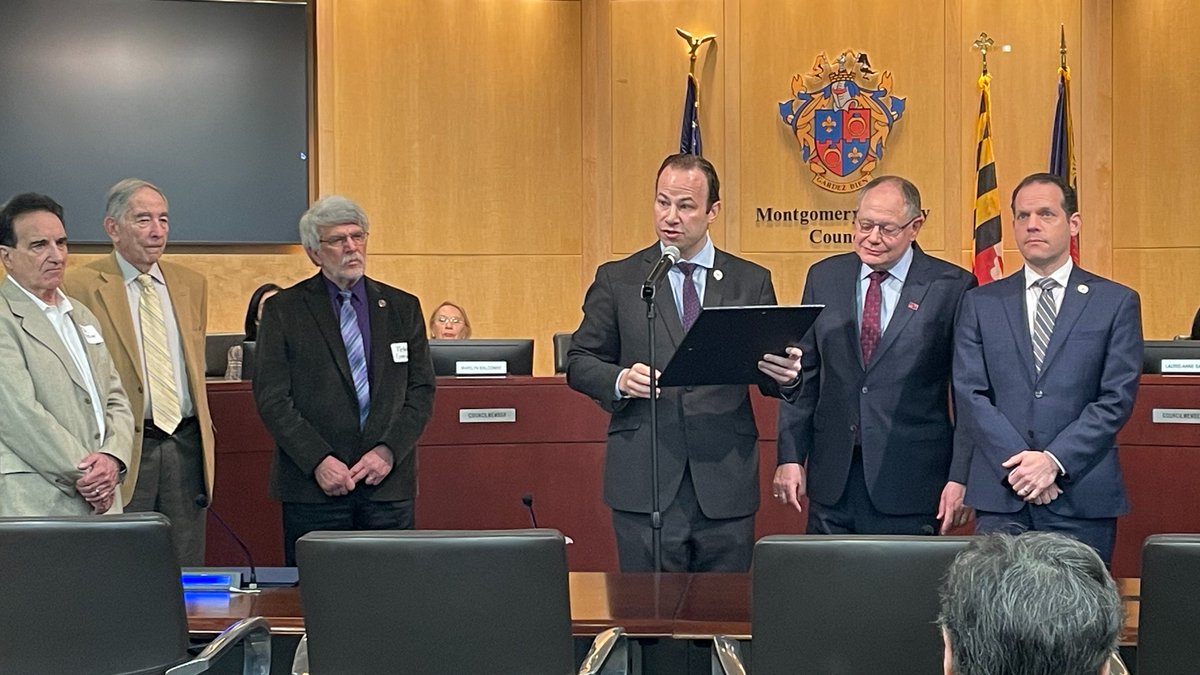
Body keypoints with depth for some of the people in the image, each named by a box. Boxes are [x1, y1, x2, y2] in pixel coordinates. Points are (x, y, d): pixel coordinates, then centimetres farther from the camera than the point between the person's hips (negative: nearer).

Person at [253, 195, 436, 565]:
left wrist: (388, 451, -7)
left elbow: (421, 391, 7)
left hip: (389, 483, 2)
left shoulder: (403, 308, 11)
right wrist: (318, 461, -13)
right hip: (312, 486, -2)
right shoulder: (283, 310, 3)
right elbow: (272, 399, -3)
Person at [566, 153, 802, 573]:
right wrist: (620, 380, -14)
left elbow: (772, 375, 8)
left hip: (726, 487, 1)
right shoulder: (616, 280, 7)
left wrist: (784, 375, -15)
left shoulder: (751, 282, 9)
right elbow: (579, 363, 7)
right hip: (645, 484, -1)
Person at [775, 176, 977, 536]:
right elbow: (804, 374, 10)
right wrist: (790, 457, 4)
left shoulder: (952, 287, -3)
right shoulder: (824, 277, 8)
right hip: (833, 480, 3)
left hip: (911, 485, -3)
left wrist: (960, 477, -8)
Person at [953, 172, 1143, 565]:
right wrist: (1017, 461, -11)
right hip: (1001, 493, 1)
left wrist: (1055, 461, -12)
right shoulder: (980, 304, 11)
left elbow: (1117, 398, -1)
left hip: (1083, 495, -1)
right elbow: (969, 394, 2)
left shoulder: (1116, 303, 6)